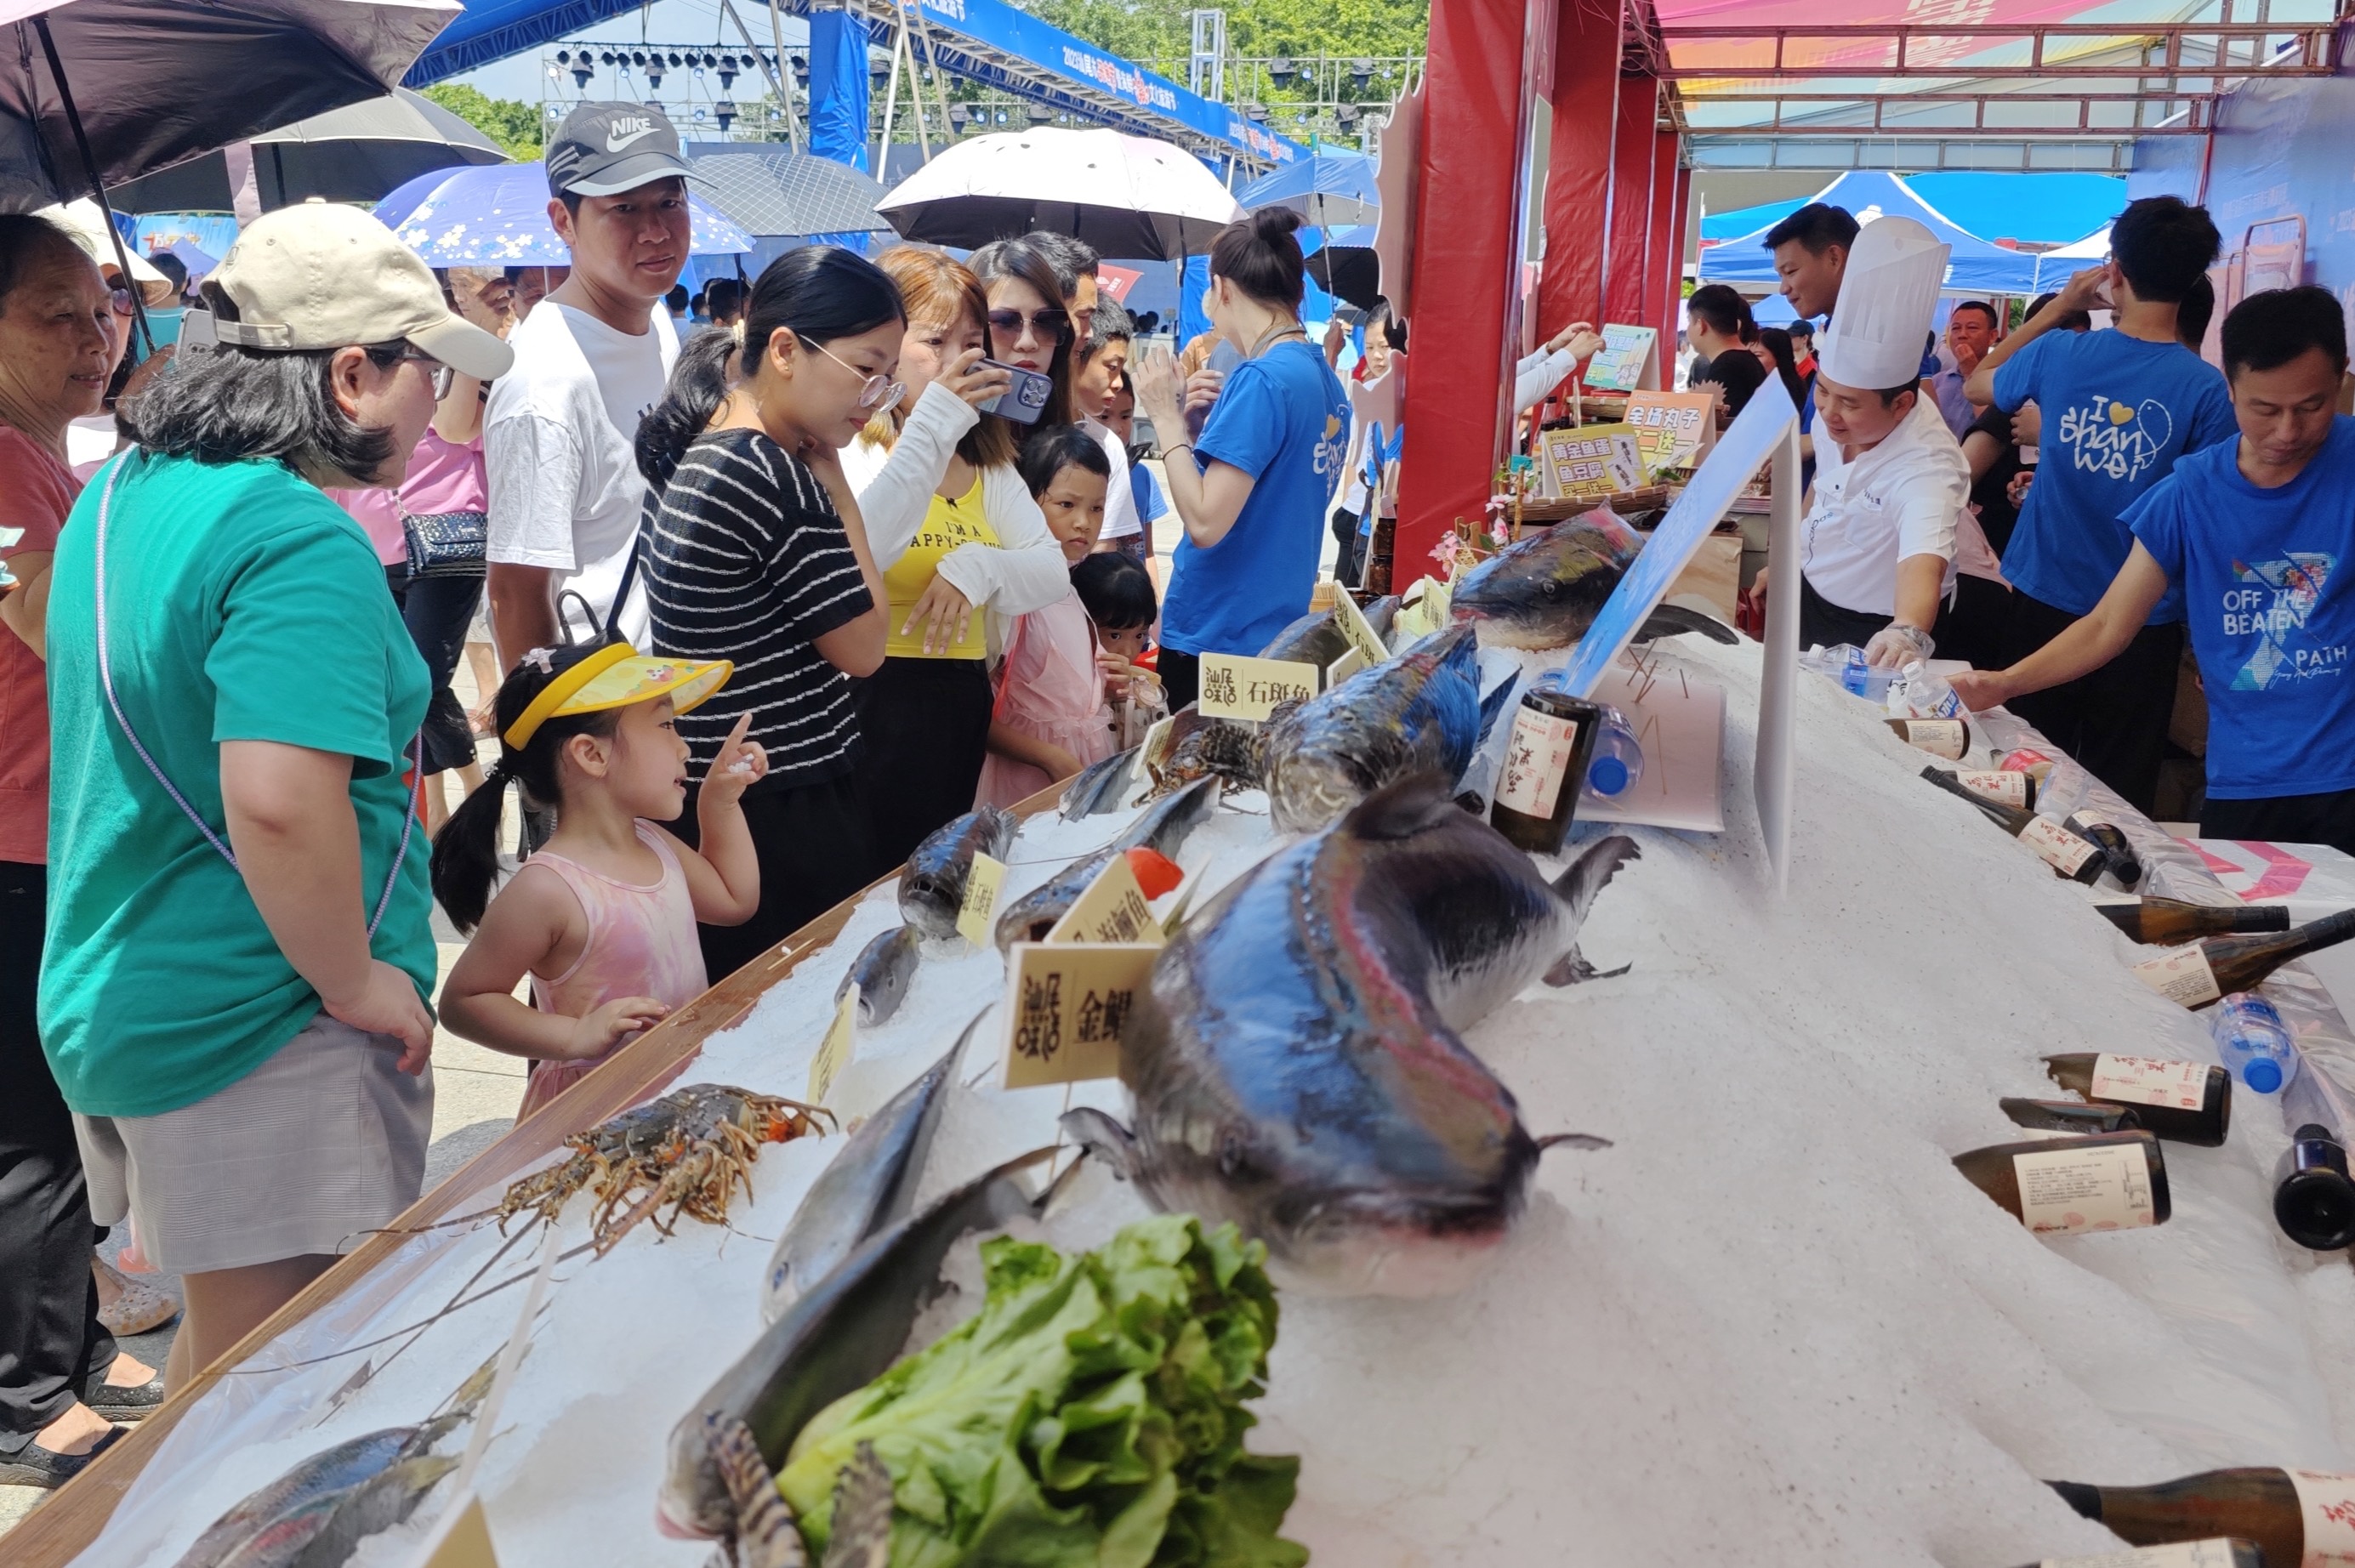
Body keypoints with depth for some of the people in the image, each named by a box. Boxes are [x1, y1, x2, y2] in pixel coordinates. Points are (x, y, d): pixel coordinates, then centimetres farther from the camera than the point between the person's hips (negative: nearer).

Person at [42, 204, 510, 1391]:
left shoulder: (122, 493, 10)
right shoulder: (303, 540, -21)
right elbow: (279, 798, -32)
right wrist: (356, 983, -17)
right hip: (257, 1034, -9)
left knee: (221, 1339, 24)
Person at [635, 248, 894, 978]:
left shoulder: (702, 450, 9)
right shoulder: (777, 479, -21)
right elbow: (864, 647, -10)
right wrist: (832, 475, -8)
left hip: (712, 802, 10)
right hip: (780, 822, -10)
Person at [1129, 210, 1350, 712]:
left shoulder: (1261, 380, -18)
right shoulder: (1326, 379, 8)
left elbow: (1205, 523, -22)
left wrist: (1167, 418, -13)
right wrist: (1202, 419, 11)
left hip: (1214, 639, -9)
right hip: (1280, 629, 9)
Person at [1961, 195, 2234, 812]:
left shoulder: (2058, 354, -8)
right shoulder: (2207, 389, -14)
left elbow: (1979, 382, 14)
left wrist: (2062, 303, 13)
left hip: (2044, 603, 2)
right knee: (2118, 795, 9)